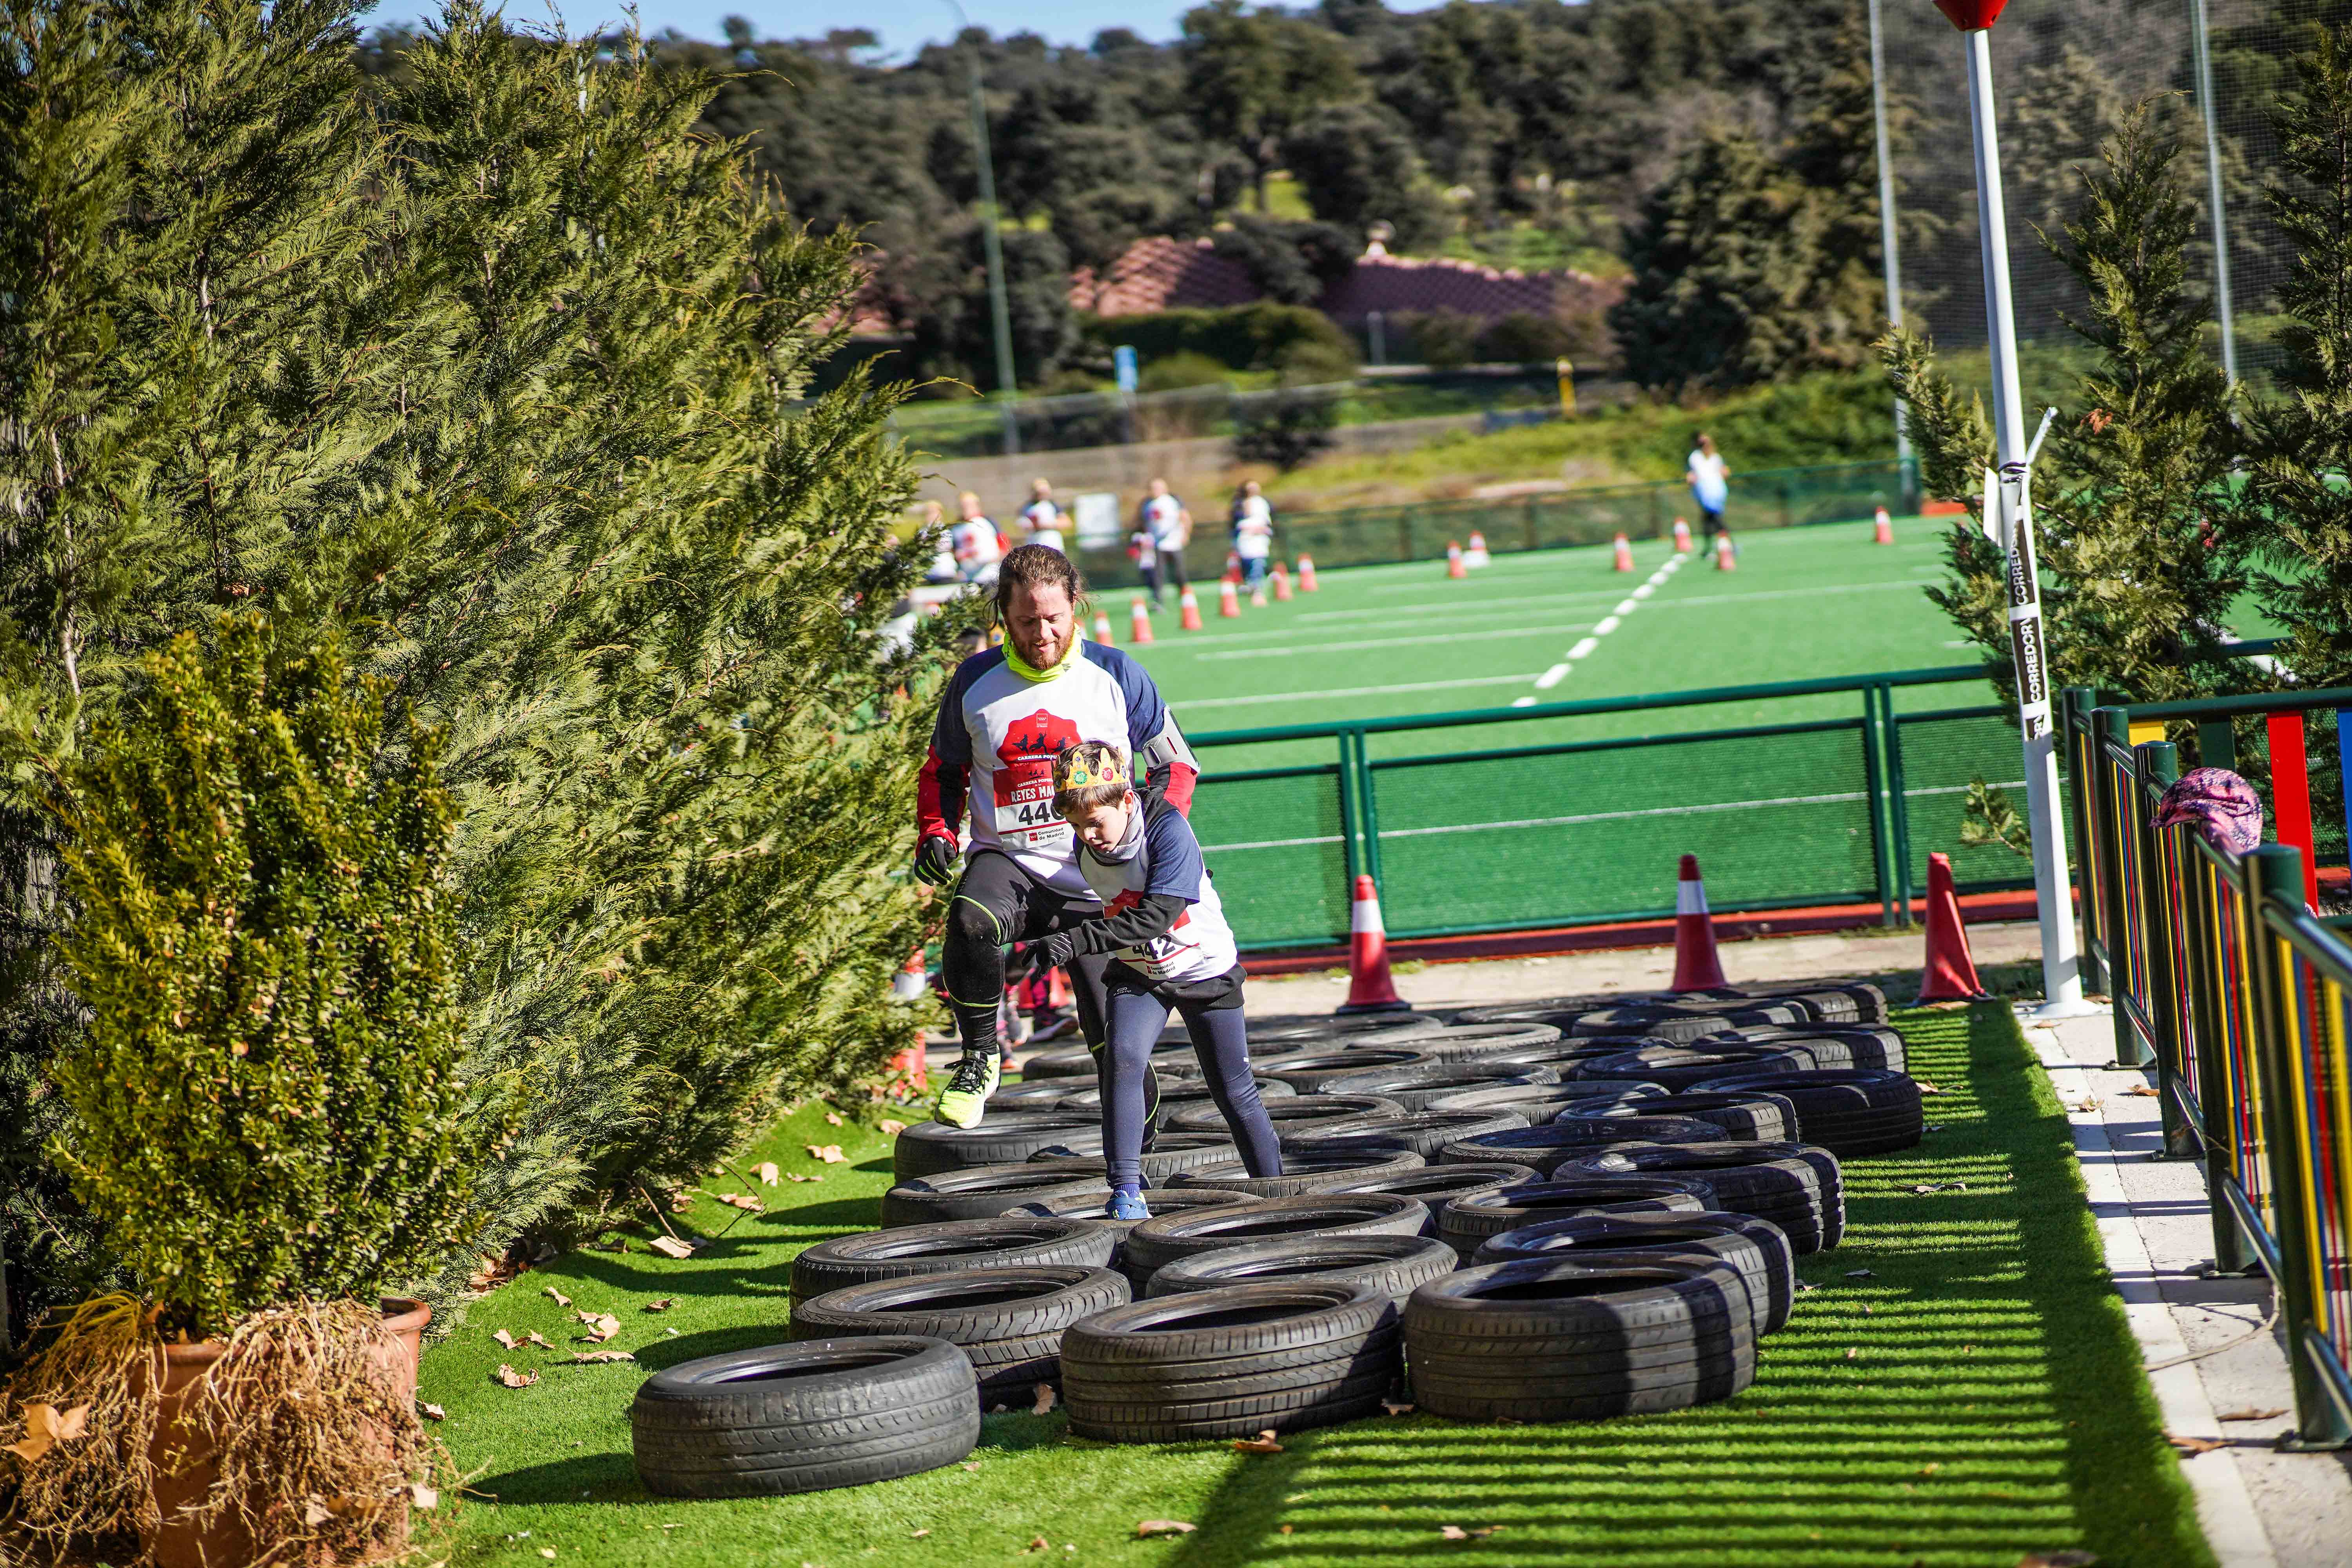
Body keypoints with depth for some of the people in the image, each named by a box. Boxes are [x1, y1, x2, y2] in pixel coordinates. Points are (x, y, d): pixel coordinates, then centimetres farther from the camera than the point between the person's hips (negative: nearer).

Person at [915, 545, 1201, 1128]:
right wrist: (934, 834, -1)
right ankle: (980, 1058, -13)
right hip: (1006, 861, 0)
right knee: (970, 920, -36)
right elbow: (944, 769, 17)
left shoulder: (1116, 675, 0)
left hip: (1095, 881, 0)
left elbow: (1175, 763, 8)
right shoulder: (975, 681, 3)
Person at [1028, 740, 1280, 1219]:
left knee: (1234, 1091, 3)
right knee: (1122, 1060, -22)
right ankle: (1126, 1190, -19)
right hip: (1137, 973, 3)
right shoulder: (1084, 849, -10)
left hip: (1205, 969, -3)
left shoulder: (1169, 829, -26)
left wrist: (1077, 941, -41)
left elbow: (1157, 916, -35)